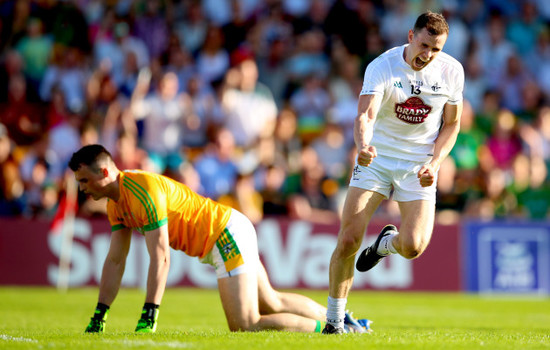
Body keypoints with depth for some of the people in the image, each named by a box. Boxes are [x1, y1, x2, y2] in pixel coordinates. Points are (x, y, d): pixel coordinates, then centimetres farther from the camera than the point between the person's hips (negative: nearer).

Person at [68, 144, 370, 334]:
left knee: (245, 326, -15)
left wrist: (148, 317, -30)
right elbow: (115, 261, 8)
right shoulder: (116, 203, 5)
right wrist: (99, 316, 3)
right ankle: (341, 318, 32)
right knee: (271, 304, 21)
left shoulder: (143, 190, -25)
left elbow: (160, 258, -29)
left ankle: (328, 329, -4)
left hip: (228, 234, -10)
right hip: (222, 237, 10)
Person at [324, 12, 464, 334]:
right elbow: (365, 115, -28)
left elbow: (452, 123, 6)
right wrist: (363, 145, -50)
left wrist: (434, 163, -10)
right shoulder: (382, 67, -15)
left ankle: (387, 242, 23)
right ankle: (334, 321, 3)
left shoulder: (452, 71, -6)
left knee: (413, 247, -16)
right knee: (348, 240, -12)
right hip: (377, 160, -1)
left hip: (419, 167, 2)